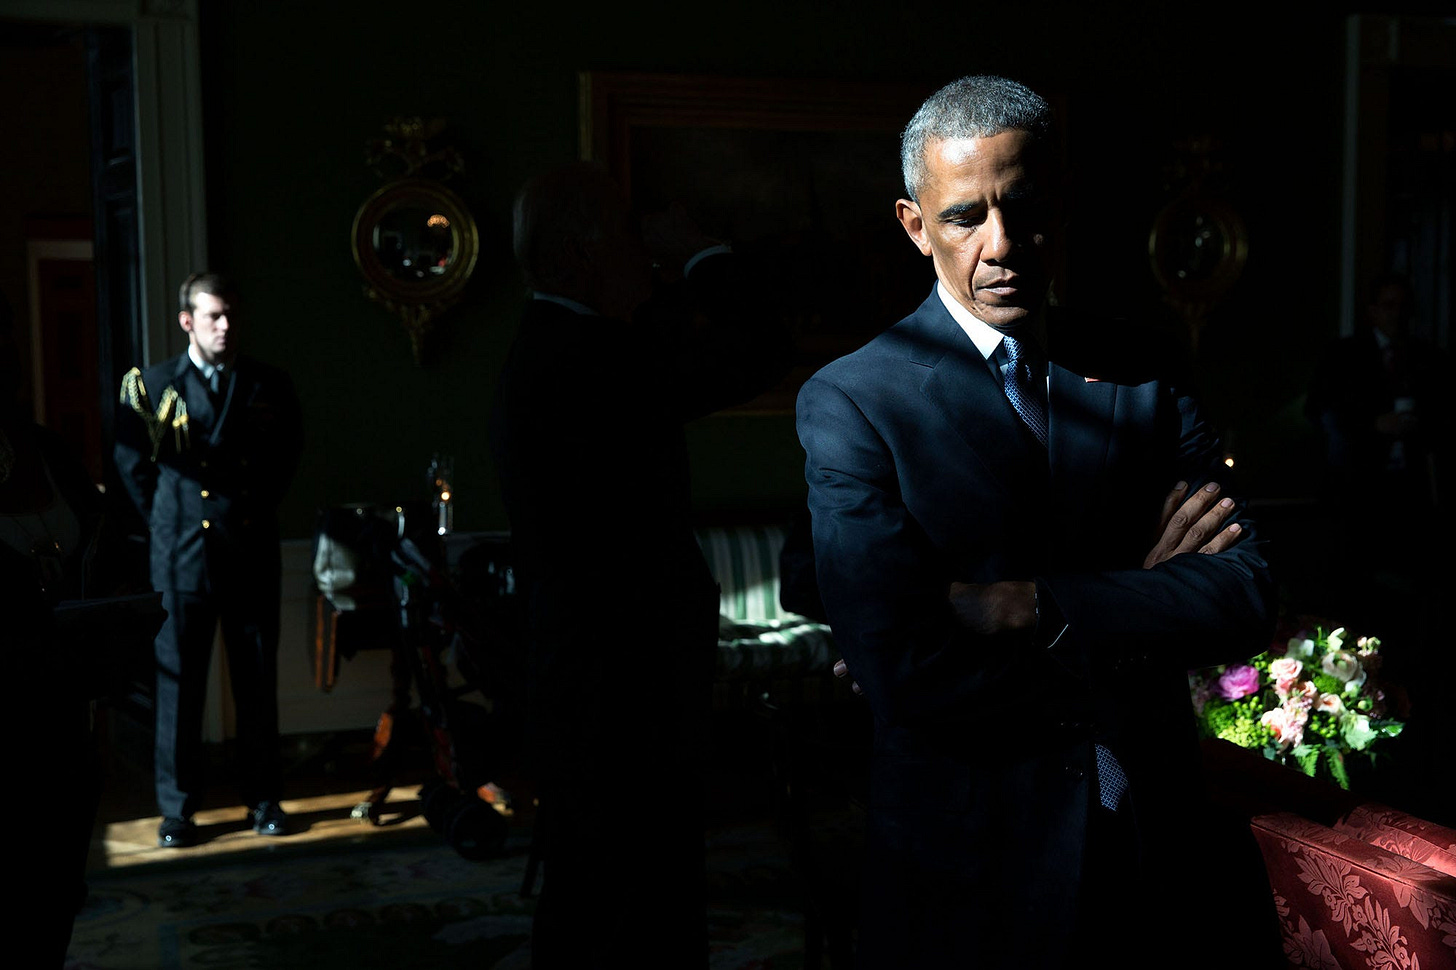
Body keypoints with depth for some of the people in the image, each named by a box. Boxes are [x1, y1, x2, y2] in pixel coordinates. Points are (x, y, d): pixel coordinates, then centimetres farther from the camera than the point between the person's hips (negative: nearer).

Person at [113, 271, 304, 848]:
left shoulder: (270, 386, 5)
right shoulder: (152, 387, 0)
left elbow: (289, 452, 19)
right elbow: (132, 467, 9)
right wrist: (166, 524, 8)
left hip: (254, 555, 2)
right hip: (183, 556, -1)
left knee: (259, 680, 6)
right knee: (178, 682, 2)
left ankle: (264, 798, 18)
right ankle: (177, 808, 12)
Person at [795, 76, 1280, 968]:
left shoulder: (1145, 371, 0)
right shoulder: (850, 402, -13)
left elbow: (1248, 593, -8)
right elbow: (903, 672, -22)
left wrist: (1037, 608, -21)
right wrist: (1138, 598, -15)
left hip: (1158, 839, 4)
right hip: (970, 868, -3)